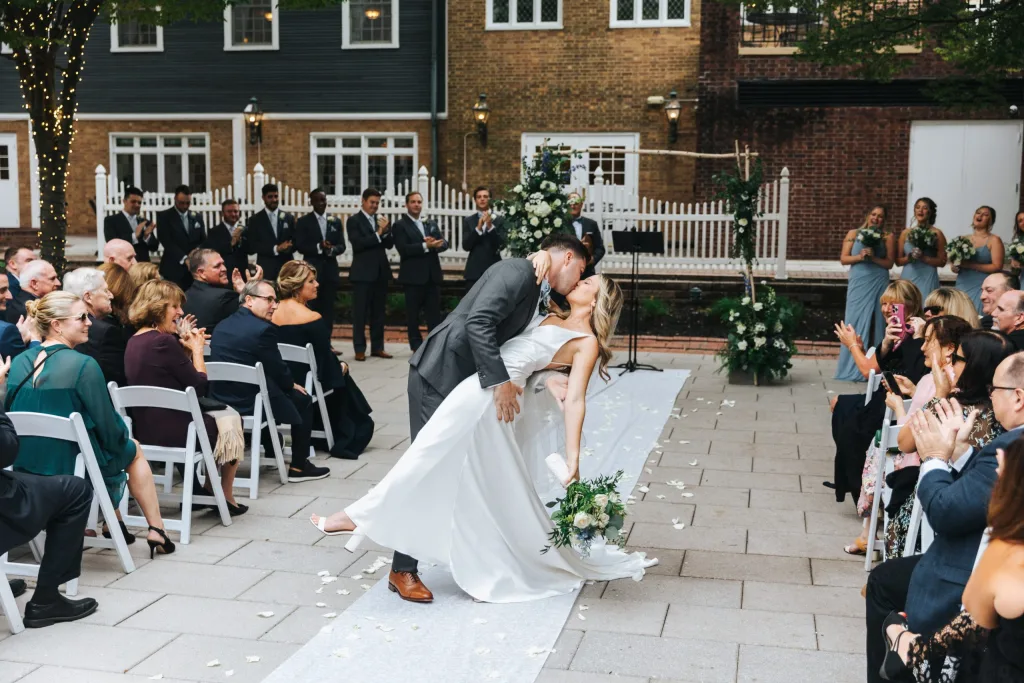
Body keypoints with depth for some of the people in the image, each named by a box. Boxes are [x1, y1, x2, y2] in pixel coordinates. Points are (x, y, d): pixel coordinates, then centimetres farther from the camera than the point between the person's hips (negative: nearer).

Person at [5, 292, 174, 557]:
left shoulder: (19, 363, -1)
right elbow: (109, 428, -15)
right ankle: (157, 531, 26)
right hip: (74, 467, -6)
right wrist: (123, 439, 7)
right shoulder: (83, 365, -20)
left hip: (25, 467, 6)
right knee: (133, 449, 25)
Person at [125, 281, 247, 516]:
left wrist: (187, 348, 5)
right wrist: (196, 349, -3)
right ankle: (226, 499, 25)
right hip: (172, 431, -9)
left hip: (144, 429, 9)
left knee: (214, 413, 31)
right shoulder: (163, 341, -21)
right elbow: (200, 386, -15)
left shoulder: (134, 342, 8)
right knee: (230, 420, 17)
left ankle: (205, 488, 31)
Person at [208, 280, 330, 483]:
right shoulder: (263, 329, -18)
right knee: (303, 400, 13)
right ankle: (299, 467, 15)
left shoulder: (222, 325, 7)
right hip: (249, 404, -8)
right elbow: (277, 369, -11)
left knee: (269, 386, 35)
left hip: (219, 398, 8)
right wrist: (292, 384, 11)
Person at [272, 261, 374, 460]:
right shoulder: (312, 319, -23)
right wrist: (341, 367, 5)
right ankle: (346, 442, 35)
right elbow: (326, 360, -15)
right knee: (342, 377, 26)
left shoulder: (272, 313, -4)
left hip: (281, 381, 6)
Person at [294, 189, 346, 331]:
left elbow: (342, 246, 7)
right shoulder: (303, 222, 1)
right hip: (312, 271, -3)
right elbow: (300, 246, -7)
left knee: (328, 308, 5)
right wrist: (319, 247, -21)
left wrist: (332, 249, -15)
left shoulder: (336, 221, 11)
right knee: (311, 308, -1)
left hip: (331, 270, 3)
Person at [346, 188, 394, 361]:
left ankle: (377, 347, 14)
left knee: (378, 313, 9)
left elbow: (390, 244, 8)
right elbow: (357, 244, -15)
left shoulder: (381, 220, 13)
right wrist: (378, 234, -15)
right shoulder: (354, 220, -3)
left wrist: (386, 230, -10)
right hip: (363, 273, -5)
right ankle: (360, 349, 2)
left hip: (380, 272, 6)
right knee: (360, 313, -2)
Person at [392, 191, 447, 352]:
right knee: (413, 314, 2)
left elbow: (444, 243, 7)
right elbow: (403, 249, -14)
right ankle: (417, 347, 8)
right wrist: (425, 246, -22)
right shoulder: (400, 225, -2)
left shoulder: (431, 224, 16)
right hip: (413, 276, -5)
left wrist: (436, 245, -17)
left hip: (432, 275, 5)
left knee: (434, 313, 5)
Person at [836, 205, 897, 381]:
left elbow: (889, 263, 1)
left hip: (878, 284, -1)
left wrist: (873, 257, -14)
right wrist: (859, 256, -12)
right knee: (855, 322, -2)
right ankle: (853, 368, 2)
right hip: (858, 284, 1)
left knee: (875, 322, -1)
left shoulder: (888, 237, 5)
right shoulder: (853, 234, 8)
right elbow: (843, 259, 4)